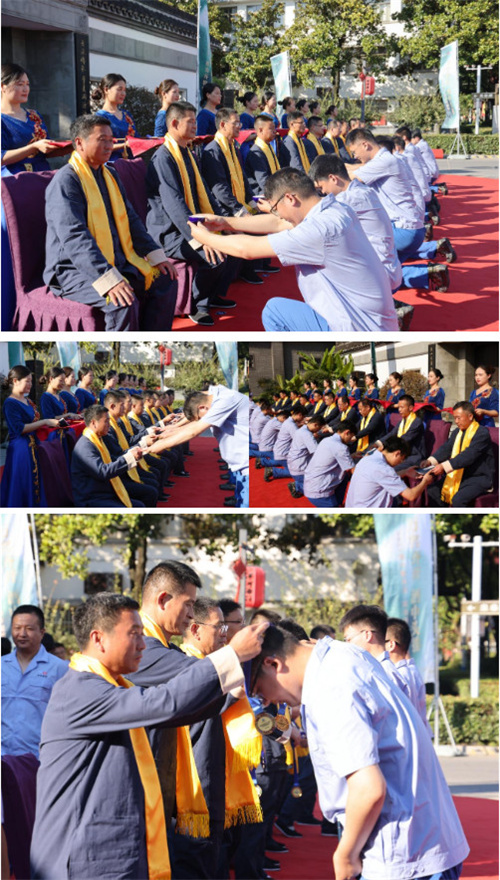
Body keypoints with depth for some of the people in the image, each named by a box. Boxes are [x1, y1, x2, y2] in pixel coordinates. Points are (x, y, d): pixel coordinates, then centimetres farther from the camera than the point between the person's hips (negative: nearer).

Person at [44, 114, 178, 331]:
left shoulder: (109, 176, 14)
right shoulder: (65, 181, -17)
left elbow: (131, 221, 21)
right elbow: (74, 238, -27)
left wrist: (156, 256, 6)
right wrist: (109, 280, -36)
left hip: (114, 262, 9)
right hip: (74, 270, -9)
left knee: (164, 281, 0)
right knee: (124, 302, -31)